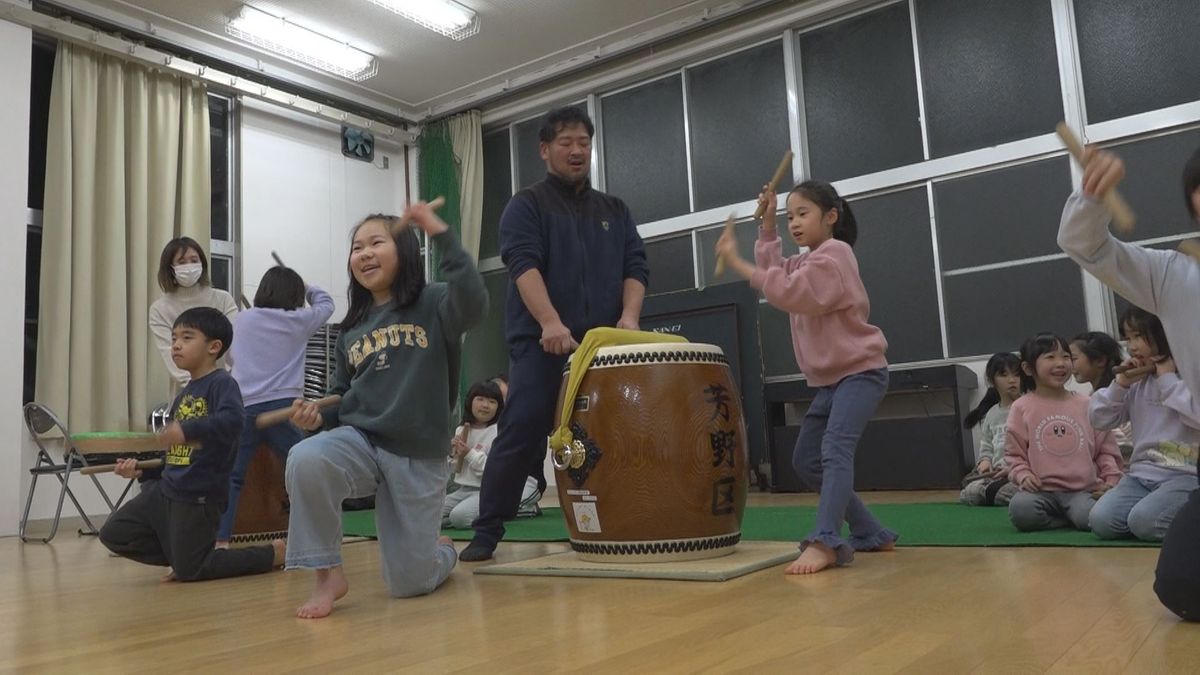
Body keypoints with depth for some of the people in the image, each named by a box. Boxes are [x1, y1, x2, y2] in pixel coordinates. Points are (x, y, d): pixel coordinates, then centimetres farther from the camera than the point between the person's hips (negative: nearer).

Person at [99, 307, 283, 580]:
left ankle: (273, 553, 13)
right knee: (114, 534, 9)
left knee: (190, 571, -1)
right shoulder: (184, 394, 13)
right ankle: (180, 553, 21)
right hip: (165, 490, 8)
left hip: (199, 496, -8)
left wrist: (187, 431, -37)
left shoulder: (222, 383, -13)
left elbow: (232, 420, -33)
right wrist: (140, 468, 12)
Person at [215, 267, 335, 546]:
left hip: (243, 407, 3)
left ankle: (220, 541, 3)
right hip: (282, 405, -3)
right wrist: (306, 289, 43)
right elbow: (326, 303, 26)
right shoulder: (298, 321, 7)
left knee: (231, 477, 8)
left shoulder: (240, 320, 14)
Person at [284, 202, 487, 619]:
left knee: (408, 585, 1)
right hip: (359, 439, 3)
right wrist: (318, 417, -4)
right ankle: (328, 576, -14)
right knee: (305, 460, -33)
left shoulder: (433, 305, -4)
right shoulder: (351, 330, 11)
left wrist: (440, 234, -29)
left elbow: (473, 305, -28)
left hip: (419, 457, -3)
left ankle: (441, 550, 39)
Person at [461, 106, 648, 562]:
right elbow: (523, 264, -10)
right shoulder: (526, 205, 7)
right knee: (521, 436, -7)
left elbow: (635, 266, 12)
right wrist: (550, 322, -25)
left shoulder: (615, 210, 21)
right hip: (540, 343, -4)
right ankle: (487, 534, 1)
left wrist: (629, 316, -9)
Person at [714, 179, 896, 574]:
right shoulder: (806, 262, 18)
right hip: (830, 378, 10)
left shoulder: (835, 253, -12)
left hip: (861, 371, -10)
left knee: (835, 449, -28)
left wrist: (737, 264, -27)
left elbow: (788, 292, -25)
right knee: (806, 463, 9)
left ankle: (825, 542, -40)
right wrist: (767, 225, 7)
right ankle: (872, 534, 18)